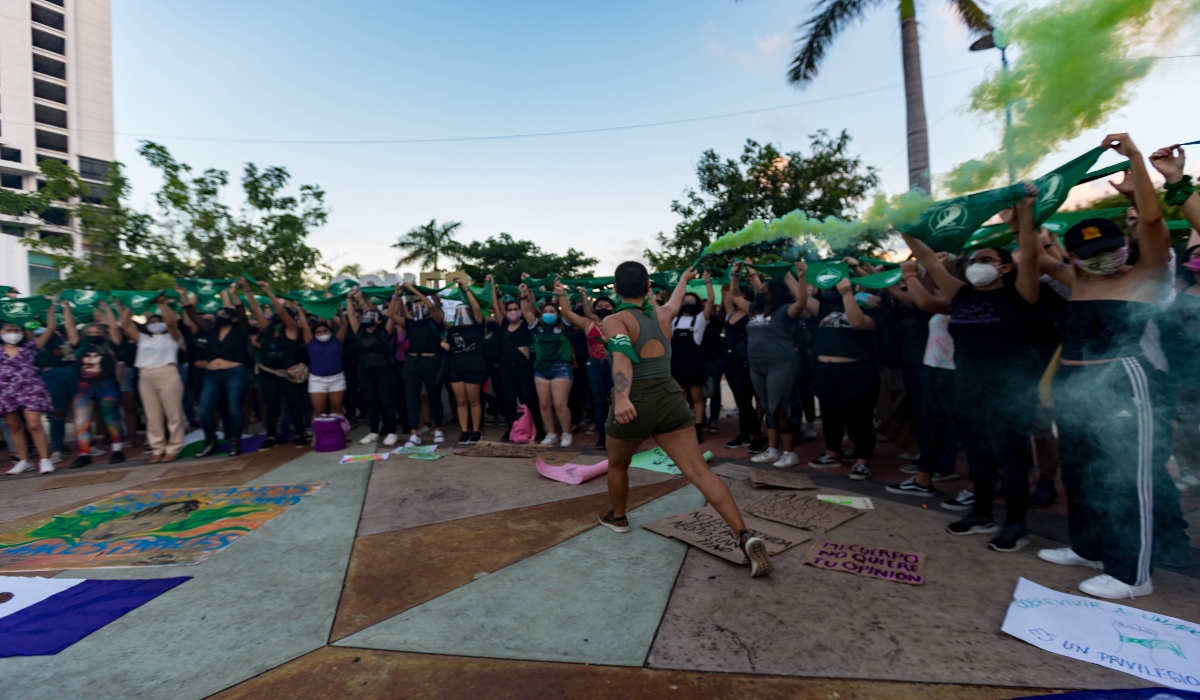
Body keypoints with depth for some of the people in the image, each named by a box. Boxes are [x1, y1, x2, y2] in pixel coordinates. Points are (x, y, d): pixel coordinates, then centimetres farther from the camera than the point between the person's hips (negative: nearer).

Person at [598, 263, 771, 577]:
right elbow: (675, 301, 38)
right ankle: (745, 536, -13)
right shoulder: (663, 314, 15)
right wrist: (684, 278, 60)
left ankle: (617, 517, 44)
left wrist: (621, 398, -37)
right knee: (699, 470, -3)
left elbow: (622, 356, -22)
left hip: (635, 402, -3)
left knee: (617, 464, 24)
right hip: (671, 398, 4)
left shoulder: (614, 321, -2)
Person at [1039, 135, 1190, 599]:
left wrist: (1134, 156, -21)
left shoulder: (1148, 276, -5)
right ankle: (1088, 547, 33)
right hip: (1072, 387, 7)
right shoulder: (1075, 284, 9)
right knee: (1081, 472, 16)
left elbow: (1150, 217, -17)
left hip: (1125, 383, -6)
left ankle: (1133, 574, 13)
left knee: (1131, 477, 1)